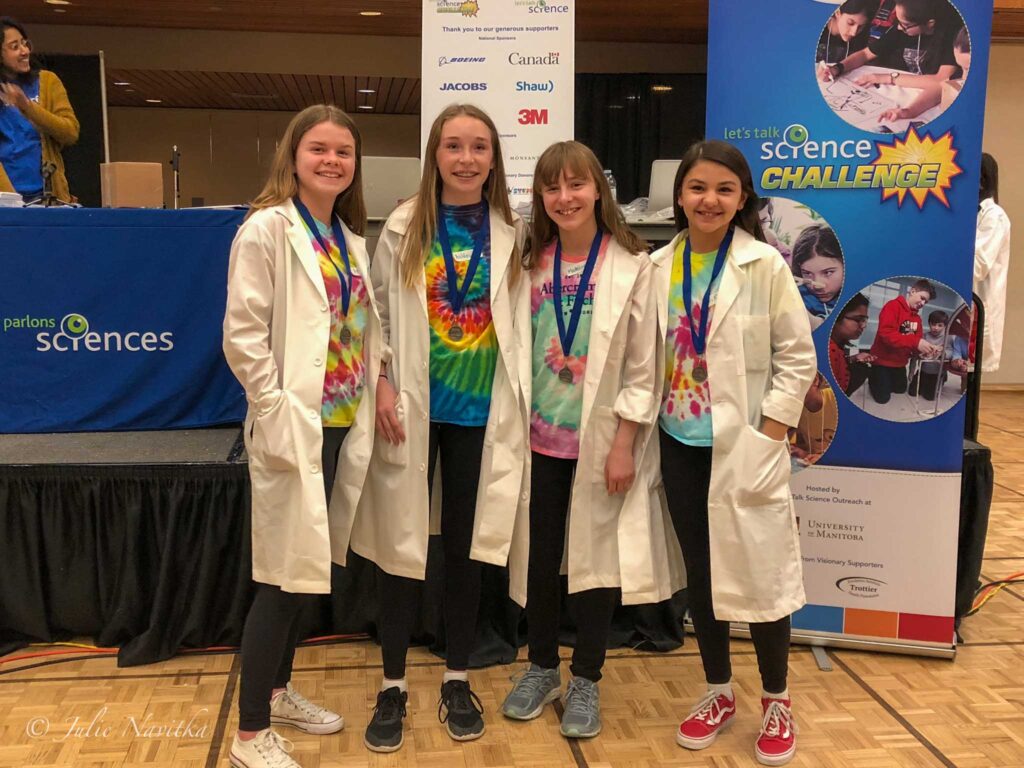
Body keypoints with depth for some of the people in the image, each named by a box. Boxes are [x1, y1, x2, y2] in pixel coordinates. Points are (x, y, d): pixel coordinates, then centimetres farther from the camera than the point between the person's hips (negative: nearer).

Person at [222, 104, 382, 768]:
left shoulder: (351, 239, 13)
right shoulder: (267, 229, -9)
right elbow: (243, 333, -14)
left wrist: (371, 396, 7)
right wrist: (277, 413, -17)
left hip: (343, 423, 7)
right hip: (295, 426, -7)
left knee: (309, 567, 16)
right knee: (285, 574, -2)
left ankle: (278, 690, 34)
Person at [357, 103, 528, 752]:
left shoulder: (513, 234, 3)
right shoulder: (403, 227, 0)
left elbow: (523, 315, 6)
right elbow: (377, 312, 1)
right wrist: (381, 384, -10)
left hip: (480, 410, 1)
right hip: (413, 408, -1)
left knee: (465, 546, 11)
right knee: (403, 546, 6)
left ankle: (458, 680, 27)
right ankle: (394, 687, 21)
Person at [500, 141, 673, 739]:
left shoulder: (632, 265, -8)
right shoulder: (532, 262, 5)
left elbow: (642, 366, -8)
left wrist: (624, 444, -11)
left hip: (600, 439, -3)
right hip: (539, 436, 4)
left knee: (595, 557, 7)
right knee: (539, 556, 13)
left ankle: (586, 681, 24)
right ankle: (542, 668, 31)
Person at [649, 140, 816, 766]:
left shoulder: (765, 265, -8)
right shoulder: (660, 266, 3)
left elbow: (798, 355, -6)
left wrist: (769, 434, -11)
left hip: (745, 446, -4)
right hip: (680, 445, 4)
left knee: (760, 572, 3)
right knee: (700, 572, 13)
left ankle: (777, 703, 24)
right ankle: (719, 692, 31)